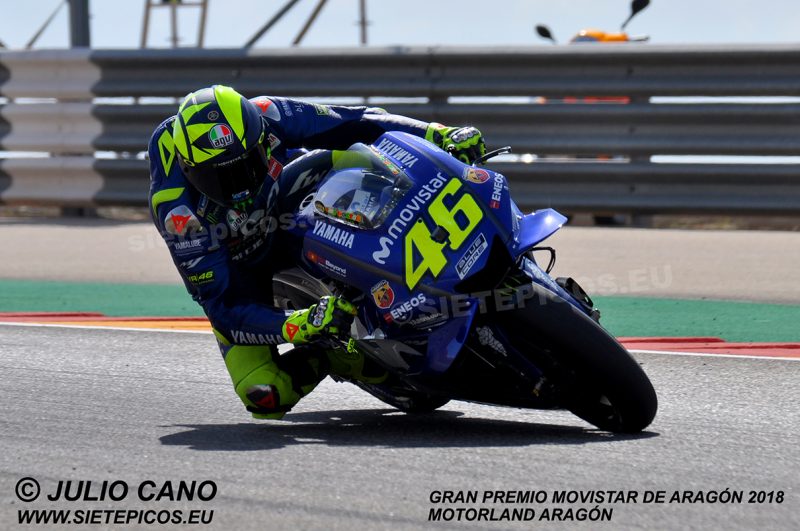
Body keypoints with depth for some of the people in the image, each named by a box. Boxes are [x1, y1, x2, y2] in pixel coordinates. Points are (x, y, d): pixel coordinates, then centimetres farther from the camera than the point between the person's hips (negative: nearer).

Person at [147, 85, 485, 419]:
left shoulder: (263, 115, -32)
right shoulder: (176, 211, -38)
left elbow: (353, 123, -21)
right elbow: (221, 305, -37)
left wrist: (441, 135, -31)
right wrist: (301, 326, -52)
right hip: (235, 264, -3)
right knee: (265, 396, -21)